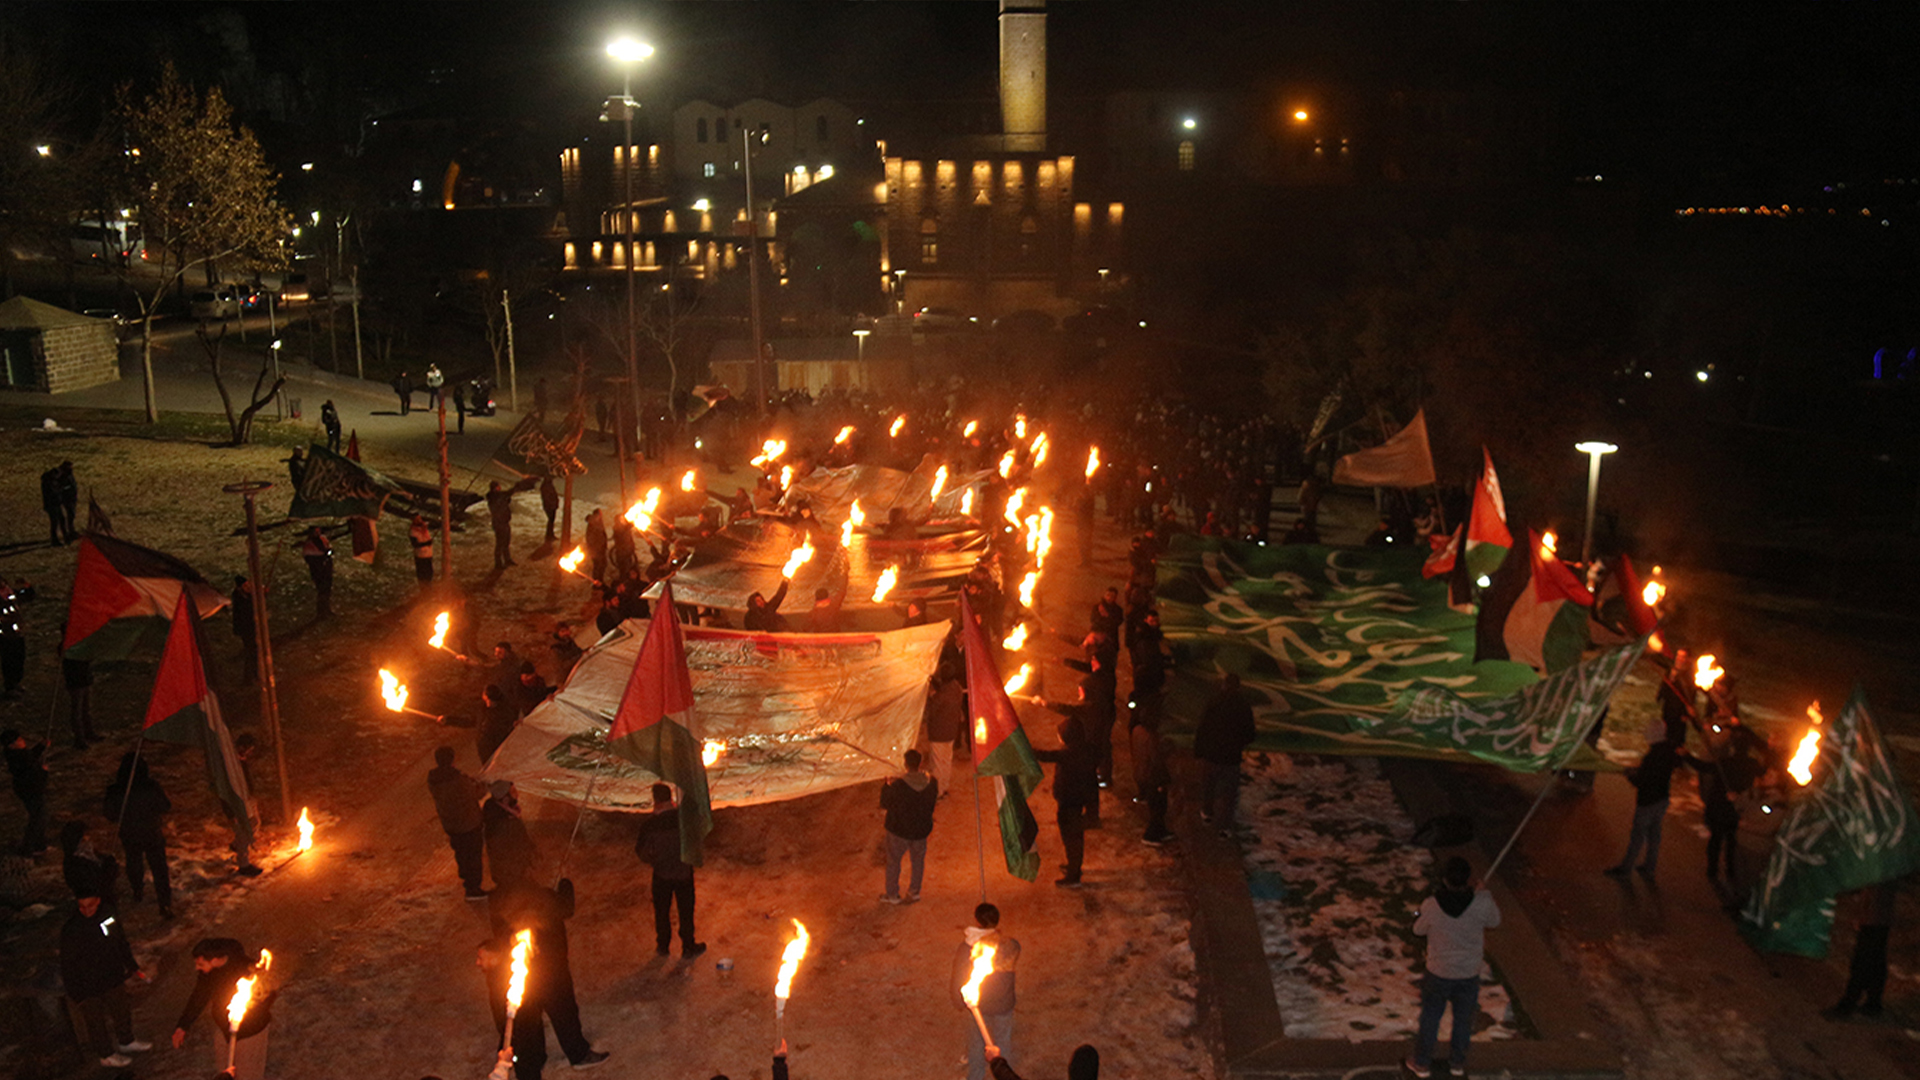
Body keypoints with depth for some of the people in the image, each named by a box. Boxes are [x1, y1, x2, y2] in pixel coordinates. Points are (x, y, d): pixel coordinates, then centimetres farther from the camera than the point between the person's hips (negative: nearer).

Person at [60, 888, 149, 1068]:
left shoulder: (109, 915, -10)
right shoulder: (71, 930, -27)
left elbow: (121, 943, 7)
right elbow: (67, 965, -18)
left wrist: (132, 967, 16)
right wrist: (75, 994, -15)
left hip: (113, 978, 6)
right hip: (89, 986, -6)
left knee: (121, 1010, 24)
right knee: (95, 1021, 13)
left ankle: (126, 1041, 47)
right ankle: (106, 1055, 34)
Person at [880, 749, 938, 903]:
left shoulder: (897, 785, -28)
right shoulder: (932, 782, -16)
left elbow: (884, 805, -14)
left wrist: (885, 787, 2)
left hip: (899, 830, -3)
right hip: (921, 829, 3)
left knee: (893, 861, 19)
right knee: (918, 859, 25)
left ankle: (893, 895, 33)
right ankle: (914, 891, 40)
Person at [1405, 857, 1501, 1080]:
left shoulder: (1431, 906, -27)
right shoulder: (1483, 902, -28)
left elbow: (1419, 929, -8)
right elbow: (1494, 921, -5)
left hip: (1438, 973, -1)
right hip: (1469, 974, 1)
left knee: (1430, 1018, 21)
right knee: (1463, 1019, 24)